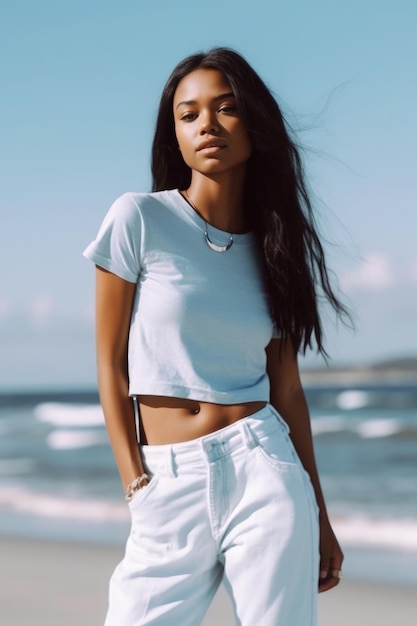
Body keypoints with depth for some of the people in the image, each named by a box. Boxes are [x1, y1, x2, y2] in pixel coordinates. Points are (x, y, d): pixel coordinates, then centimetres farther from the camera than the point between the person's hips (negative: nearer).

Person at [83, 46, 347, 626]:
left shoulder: (274, 246, 9)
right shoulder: (139, 219, -2)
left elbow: (287, 388, 11)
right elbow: (111, 365, 0)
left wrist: (320, 516, 10)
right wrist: (136, 484, -6)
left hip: (263, 472, 2)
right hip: (168, 489, -2)